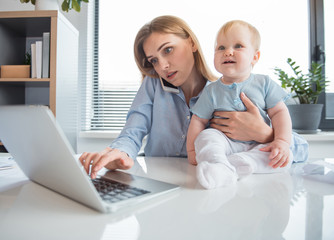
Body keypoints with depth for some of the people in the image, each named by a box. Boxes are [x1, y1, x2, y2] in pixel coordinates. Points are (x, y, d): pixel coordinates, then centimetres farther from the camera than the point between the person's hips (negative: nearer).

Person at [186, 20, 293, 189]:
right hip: (225, 143, -1)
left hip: (258, 145, 2)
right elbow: (198, 120, 1)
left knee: (285, 156, -25)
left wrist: (282, 142, -14)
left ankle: (231, 164, -38)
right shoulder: (212, 90, 0)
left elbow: (279, 112, 1)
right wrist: (192, 150, -5)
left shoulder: (264, 83, 2)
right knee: (205, 136, -28)